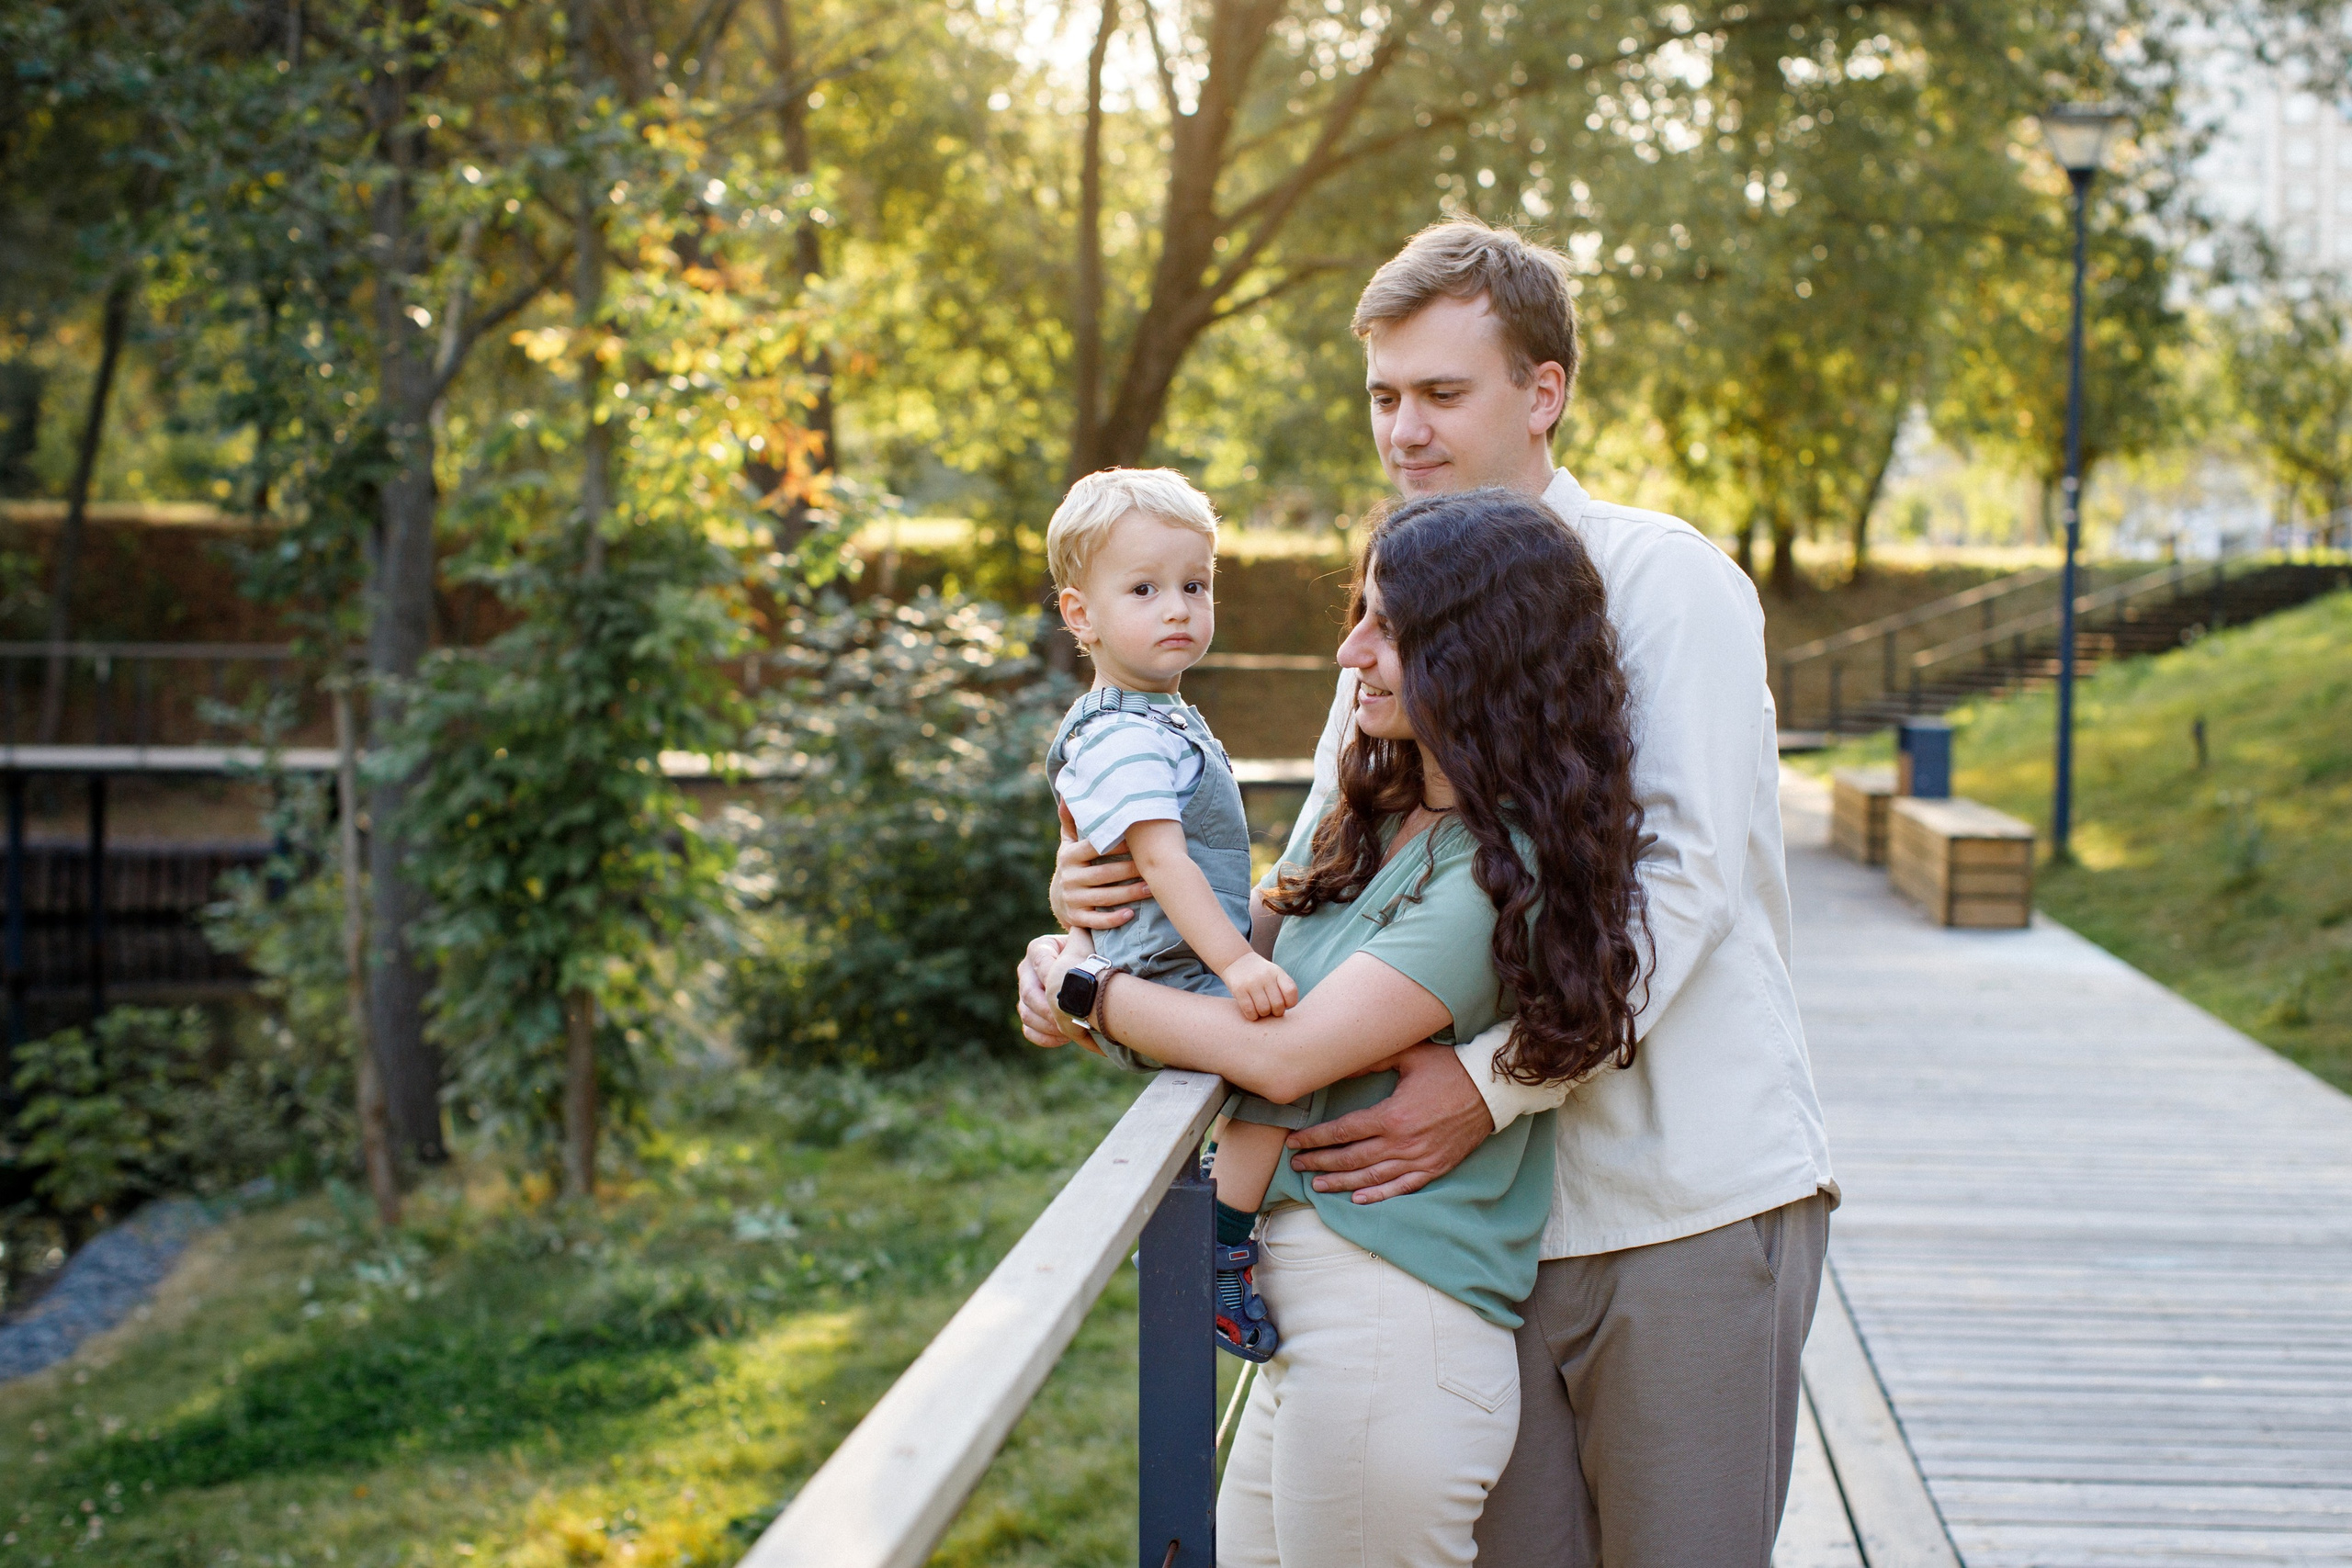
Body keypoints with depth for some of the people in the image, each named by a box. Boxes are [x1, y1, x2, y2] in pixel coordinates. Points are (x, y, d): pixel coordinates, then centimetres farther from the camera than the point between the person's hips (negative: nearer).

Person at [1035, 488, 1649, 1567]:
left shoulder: (1501, 870, -17)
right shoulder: (1387, 821, 10)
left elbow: (1284, 1054, -19)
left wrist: (1092, 992, -5)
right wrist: (1080, 946, 3)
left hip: (1390, 1336, -9)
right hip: (1313, 1317, 9)